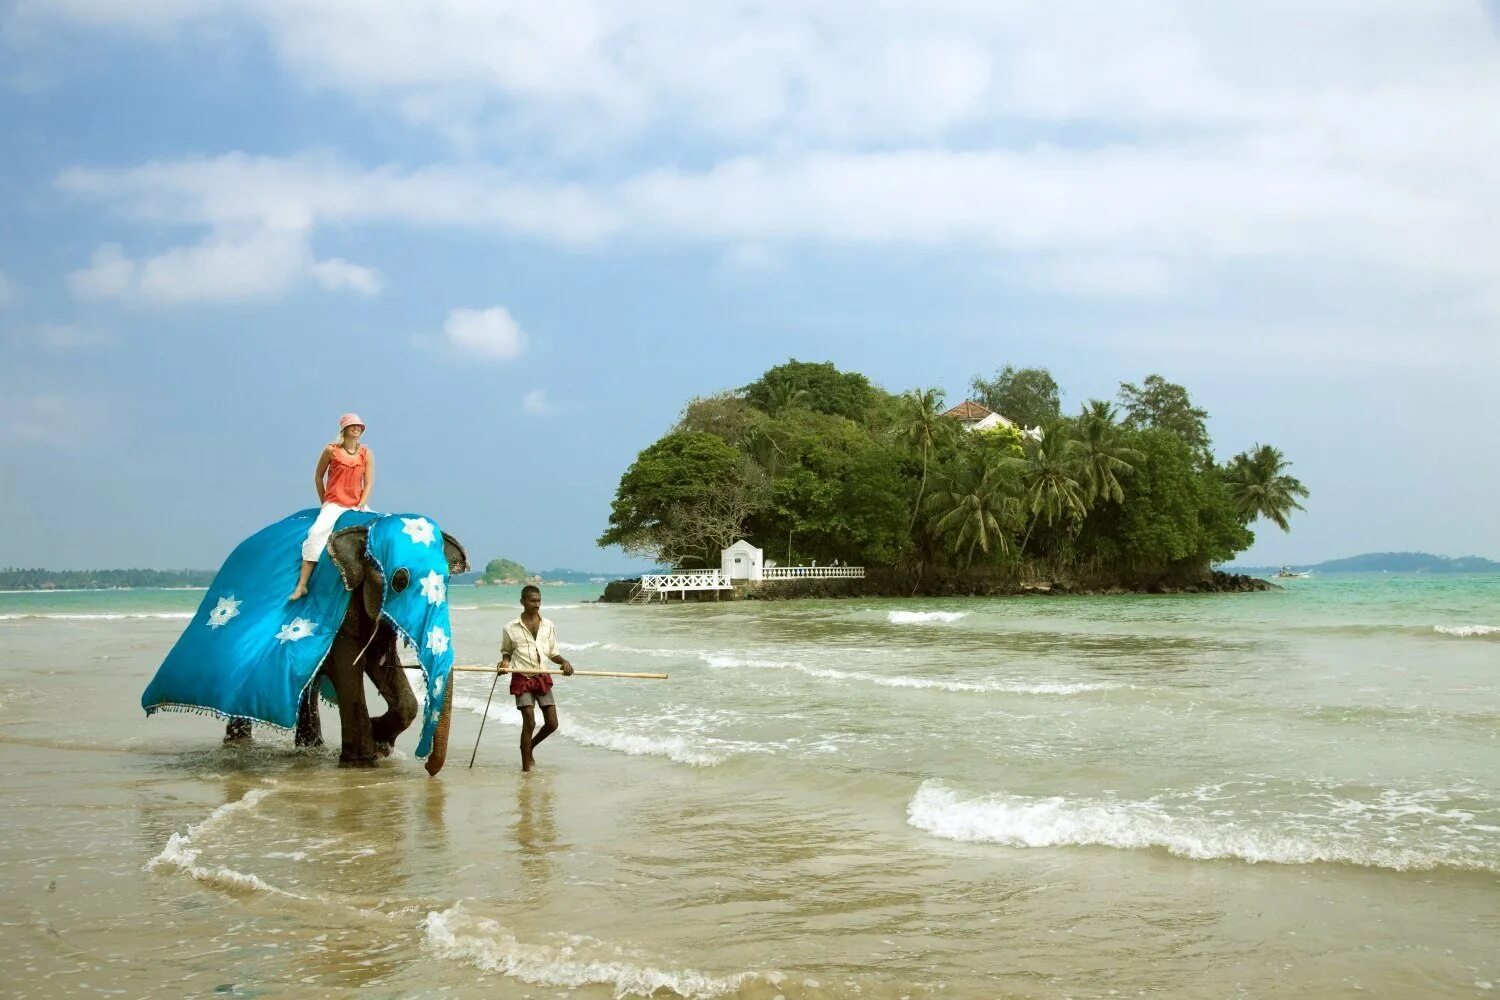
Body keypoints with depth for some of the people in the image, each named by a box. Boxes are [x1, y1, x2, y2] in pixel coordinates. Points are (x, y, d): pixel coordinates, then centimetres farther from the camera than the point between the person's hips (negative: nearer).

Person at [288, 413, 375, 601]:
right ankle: (301, 585, -25)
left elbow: (368, 483, 3)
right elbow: (318, 476, 9)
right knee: (317, 532, -26)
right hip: (334, 504, -3)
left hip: (358, 504, 3)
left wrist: (361, 505, -9)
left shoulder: (366, 454, 5)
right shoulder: (331, 450, -1)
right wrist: (324, 502, 8)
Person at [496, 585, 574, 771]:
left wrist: (564, 661, -7)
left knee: (552, 724, 2)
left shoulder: (548, 626, 7)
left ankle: (529, 747, 30)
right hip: (522, 679, -4)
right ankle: (526, 768, -4)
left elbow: (552, 653, 13)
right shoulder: (511, 628, -1)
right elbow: (506, 652, 11)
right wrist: (505, 662, -11)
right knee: (529, 722, -13)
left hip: (543, 678, 4)